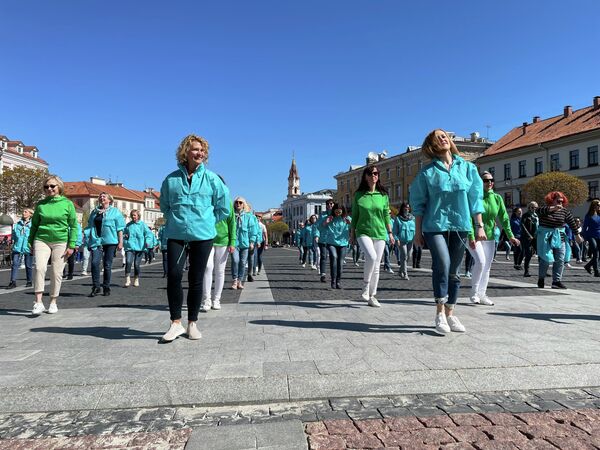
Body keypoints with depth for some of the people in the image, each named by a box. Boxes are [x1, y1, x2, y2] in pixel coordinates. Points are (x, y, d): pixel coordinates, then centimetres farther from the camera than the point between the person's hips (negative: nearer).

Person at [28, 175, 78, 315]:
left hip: (60, 242, -1)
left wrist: (71, 245, -5)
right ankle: (38, 302, -11)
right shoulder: (41, 204, 8)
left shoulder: (67, 204, 1)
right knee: (39, 267, -18)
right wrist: (30, 242, 11)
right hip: (41, 240, 1)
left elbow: (74, 226, 0)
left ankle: (53, 302, 16)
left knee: (56, 273, 2)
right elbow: (34, 224, 16)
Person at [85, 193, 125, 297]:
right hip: (96, 241, 2)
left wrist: (120, 242, -4)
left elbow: (120, 228, 3)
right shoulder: (94, 211, 18)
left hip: (110, 241, -2)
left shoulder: (115, 211, 8)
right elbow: (90, 226, 22)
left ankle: (106, 288, 13)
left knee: (107, 265, 2)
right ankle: (95, 287, -4)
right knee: (95, 262, -14)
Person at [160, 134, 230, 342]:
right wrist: (176, 220, 9)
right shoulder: (172, 179, 3)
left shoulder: (211, 178, 0)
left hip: (203, 236, 0)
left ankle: (192, 323, 19)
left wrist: (208, 221, 8)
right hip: (176, 235, 1)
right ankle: (176, 323, 5)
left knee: (196, 279, 6)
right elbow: (164, 205, 17)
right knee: (174, 275, -10)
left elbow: (223, 206, 8)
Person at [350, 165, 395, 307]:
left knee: (376, 266, 4)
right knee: (371, 257, -27)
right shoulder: (358, 195, 2)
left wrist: (390, 233, 6)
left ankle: (372, 296, 16)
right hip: (363, 232, -2)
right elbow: (354, 216, 6)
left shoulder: (383, 195, 7)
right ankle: (365, 285, -5)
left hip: (379, 233, 3)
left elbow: (386, 216, 10)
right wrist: (352, 234, 7)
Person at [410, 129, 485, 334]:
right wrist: (418, 231, 1)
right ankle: (440, 312, -7)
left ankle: (450, 314, 18)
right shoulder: (427, 172, 2)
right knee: (442, 264, -20)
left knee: (454, 271, 7)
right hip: (435, 225, -3)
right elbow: (419, 203, 4)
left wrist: (479, 226, 7)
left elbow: (475, 198, 11)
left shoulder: (467, 168, 10)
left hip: (460, 225, 3)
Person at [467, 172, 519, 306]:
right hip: (474, 236, -6)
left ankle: (482, 294, 17)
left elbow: (504, 217, 4)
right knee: (480, 261, -20)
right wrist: (471, 237, -26)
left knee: (487, 266, 7)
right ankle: (474, 293, -5)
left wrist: (510, 236, -3)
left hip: (489, 237, 6)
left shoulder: (497, 198, 4)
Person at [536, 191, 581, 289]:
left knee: (560, 260, 1)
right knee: (545, 259, -6)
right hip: (545, 237, -4)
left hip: (559, 238, 4)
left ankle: (557, 281, 10)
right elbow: (539, 211, -28)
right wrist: (553, 208, -39)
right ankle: (541, 279, 12)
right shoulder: (545, 208, -4)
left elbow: (572, 223, 12)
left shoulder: (564, 211, 6)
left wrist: (577, 235, 16)